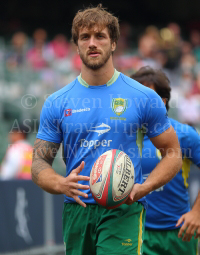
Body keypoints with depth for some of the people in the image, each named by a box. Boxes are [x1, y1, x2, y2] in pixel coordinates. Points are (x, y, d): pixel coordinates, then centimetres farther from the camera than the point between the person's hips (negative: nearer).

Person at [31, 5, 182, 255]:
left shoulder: (144, 98, 2)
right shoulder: (56, 103, 6)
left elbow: (173, 154, 7)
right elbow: (39, 163, 7)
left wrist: (143, 188, -11)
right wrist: (61, 184, -16)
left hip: (123, 211, -3)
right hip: (76, 209, 3)